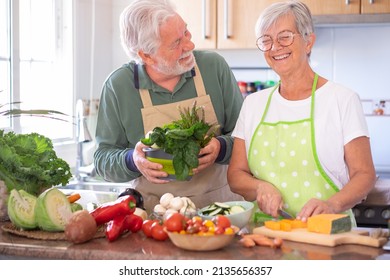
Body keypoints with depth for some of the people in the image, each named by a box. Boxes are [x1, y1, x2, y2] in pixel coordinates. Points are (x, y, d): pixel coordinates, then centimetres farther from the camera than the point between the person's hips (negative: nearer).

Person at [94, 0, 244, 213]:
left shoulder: (214, 66, 0)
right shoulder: (118, 85, -2)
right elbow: (102, 159, 5)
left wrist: (221, 148, -15)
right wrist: (133, 161, -16)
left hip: (219, 201, -1)